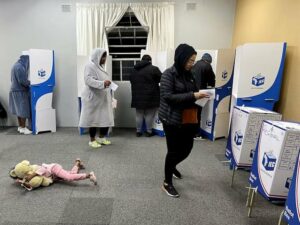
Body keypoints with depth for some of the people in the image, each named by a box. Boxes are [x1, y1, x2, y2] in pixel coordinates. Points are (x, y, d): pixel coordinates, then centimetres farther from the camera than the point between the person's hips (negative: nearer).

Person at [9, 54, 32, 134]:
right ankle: (23, 128, 2)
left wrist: (28, 82, 12)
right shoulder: (20, 67, -19)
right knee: (23, 110, -4)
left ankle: (20, 127, 20)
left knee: (19, 110, 13)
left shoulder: (16, 65, 12)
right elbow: (22, 81, -22)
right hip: (20, 91, -10)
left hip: (16, 90, 10)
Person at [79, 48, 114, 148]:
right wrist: (102, 83, -33)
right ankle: (92, 140, 14)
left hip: (103, 98, 8)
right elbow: (88, 80, -22)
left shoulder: (100, 67, 16)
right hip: (94, 98, -8)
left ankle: (101, 138, 23)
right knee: (94, 119, 1)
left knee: (106, 118, 8)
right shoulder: (90, 66, -10)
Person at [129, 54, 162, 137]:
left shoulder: (134, 69, 10)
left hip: (137, 96, 5)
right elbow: (161, 79, -3)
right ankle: (149, 131, 14)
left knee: (139, 114, 12)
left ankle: (138, 131, 18)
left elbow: (131, 80, 18)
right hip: (150, 96, -5)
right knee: (149, 115, 6)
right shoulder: (153, 69, -9)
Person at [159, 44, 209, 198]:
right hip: (172, 120, -7)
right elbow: (168, 96, -20)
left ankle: (172, 166, 46)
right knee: (174, 150, 3)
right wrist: (192, 96, -24)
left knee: (187, 149, 15)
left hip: (189, 119, 7)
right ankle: (167, 183, 23)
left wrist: (199, 95, -2)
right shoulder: (169, 74, -11)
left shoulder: (188, 74, 10)